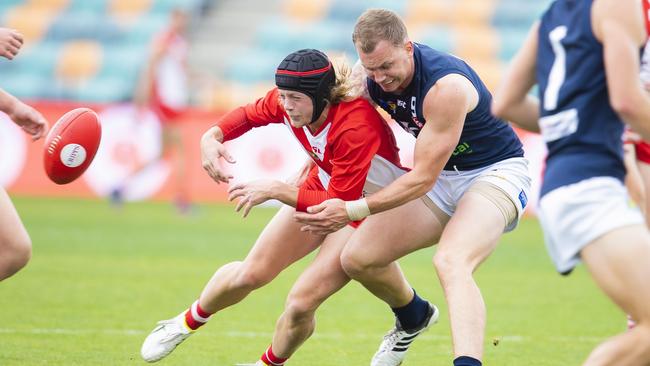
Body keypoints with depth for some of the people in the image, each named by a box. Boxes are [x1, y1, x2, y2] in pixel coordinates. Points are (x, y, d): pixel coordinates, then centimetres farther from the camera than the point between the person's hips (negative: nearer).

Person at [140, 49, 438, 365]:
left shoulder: (356, 125, -38)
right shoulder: (288, 102, -18)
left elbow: (340, 204, -35)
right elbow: (250, 114, 6)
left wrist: (275, 190, -36)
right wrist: (212, 136, -13)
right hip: (323, 188, 6)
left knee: (301, 303, -16)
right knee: (251, 273, 6)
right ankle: (187, 323, 34)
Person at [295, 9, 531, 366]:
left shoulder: (446, 87, -31)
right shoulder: (371, 76, -10)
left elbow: (423, 177, -26)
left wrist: (351, 211, -26)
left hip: (496, 172, -8)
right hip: (443, 178, 8)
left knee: (451, 262, -35)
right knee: (357, 258, 1)